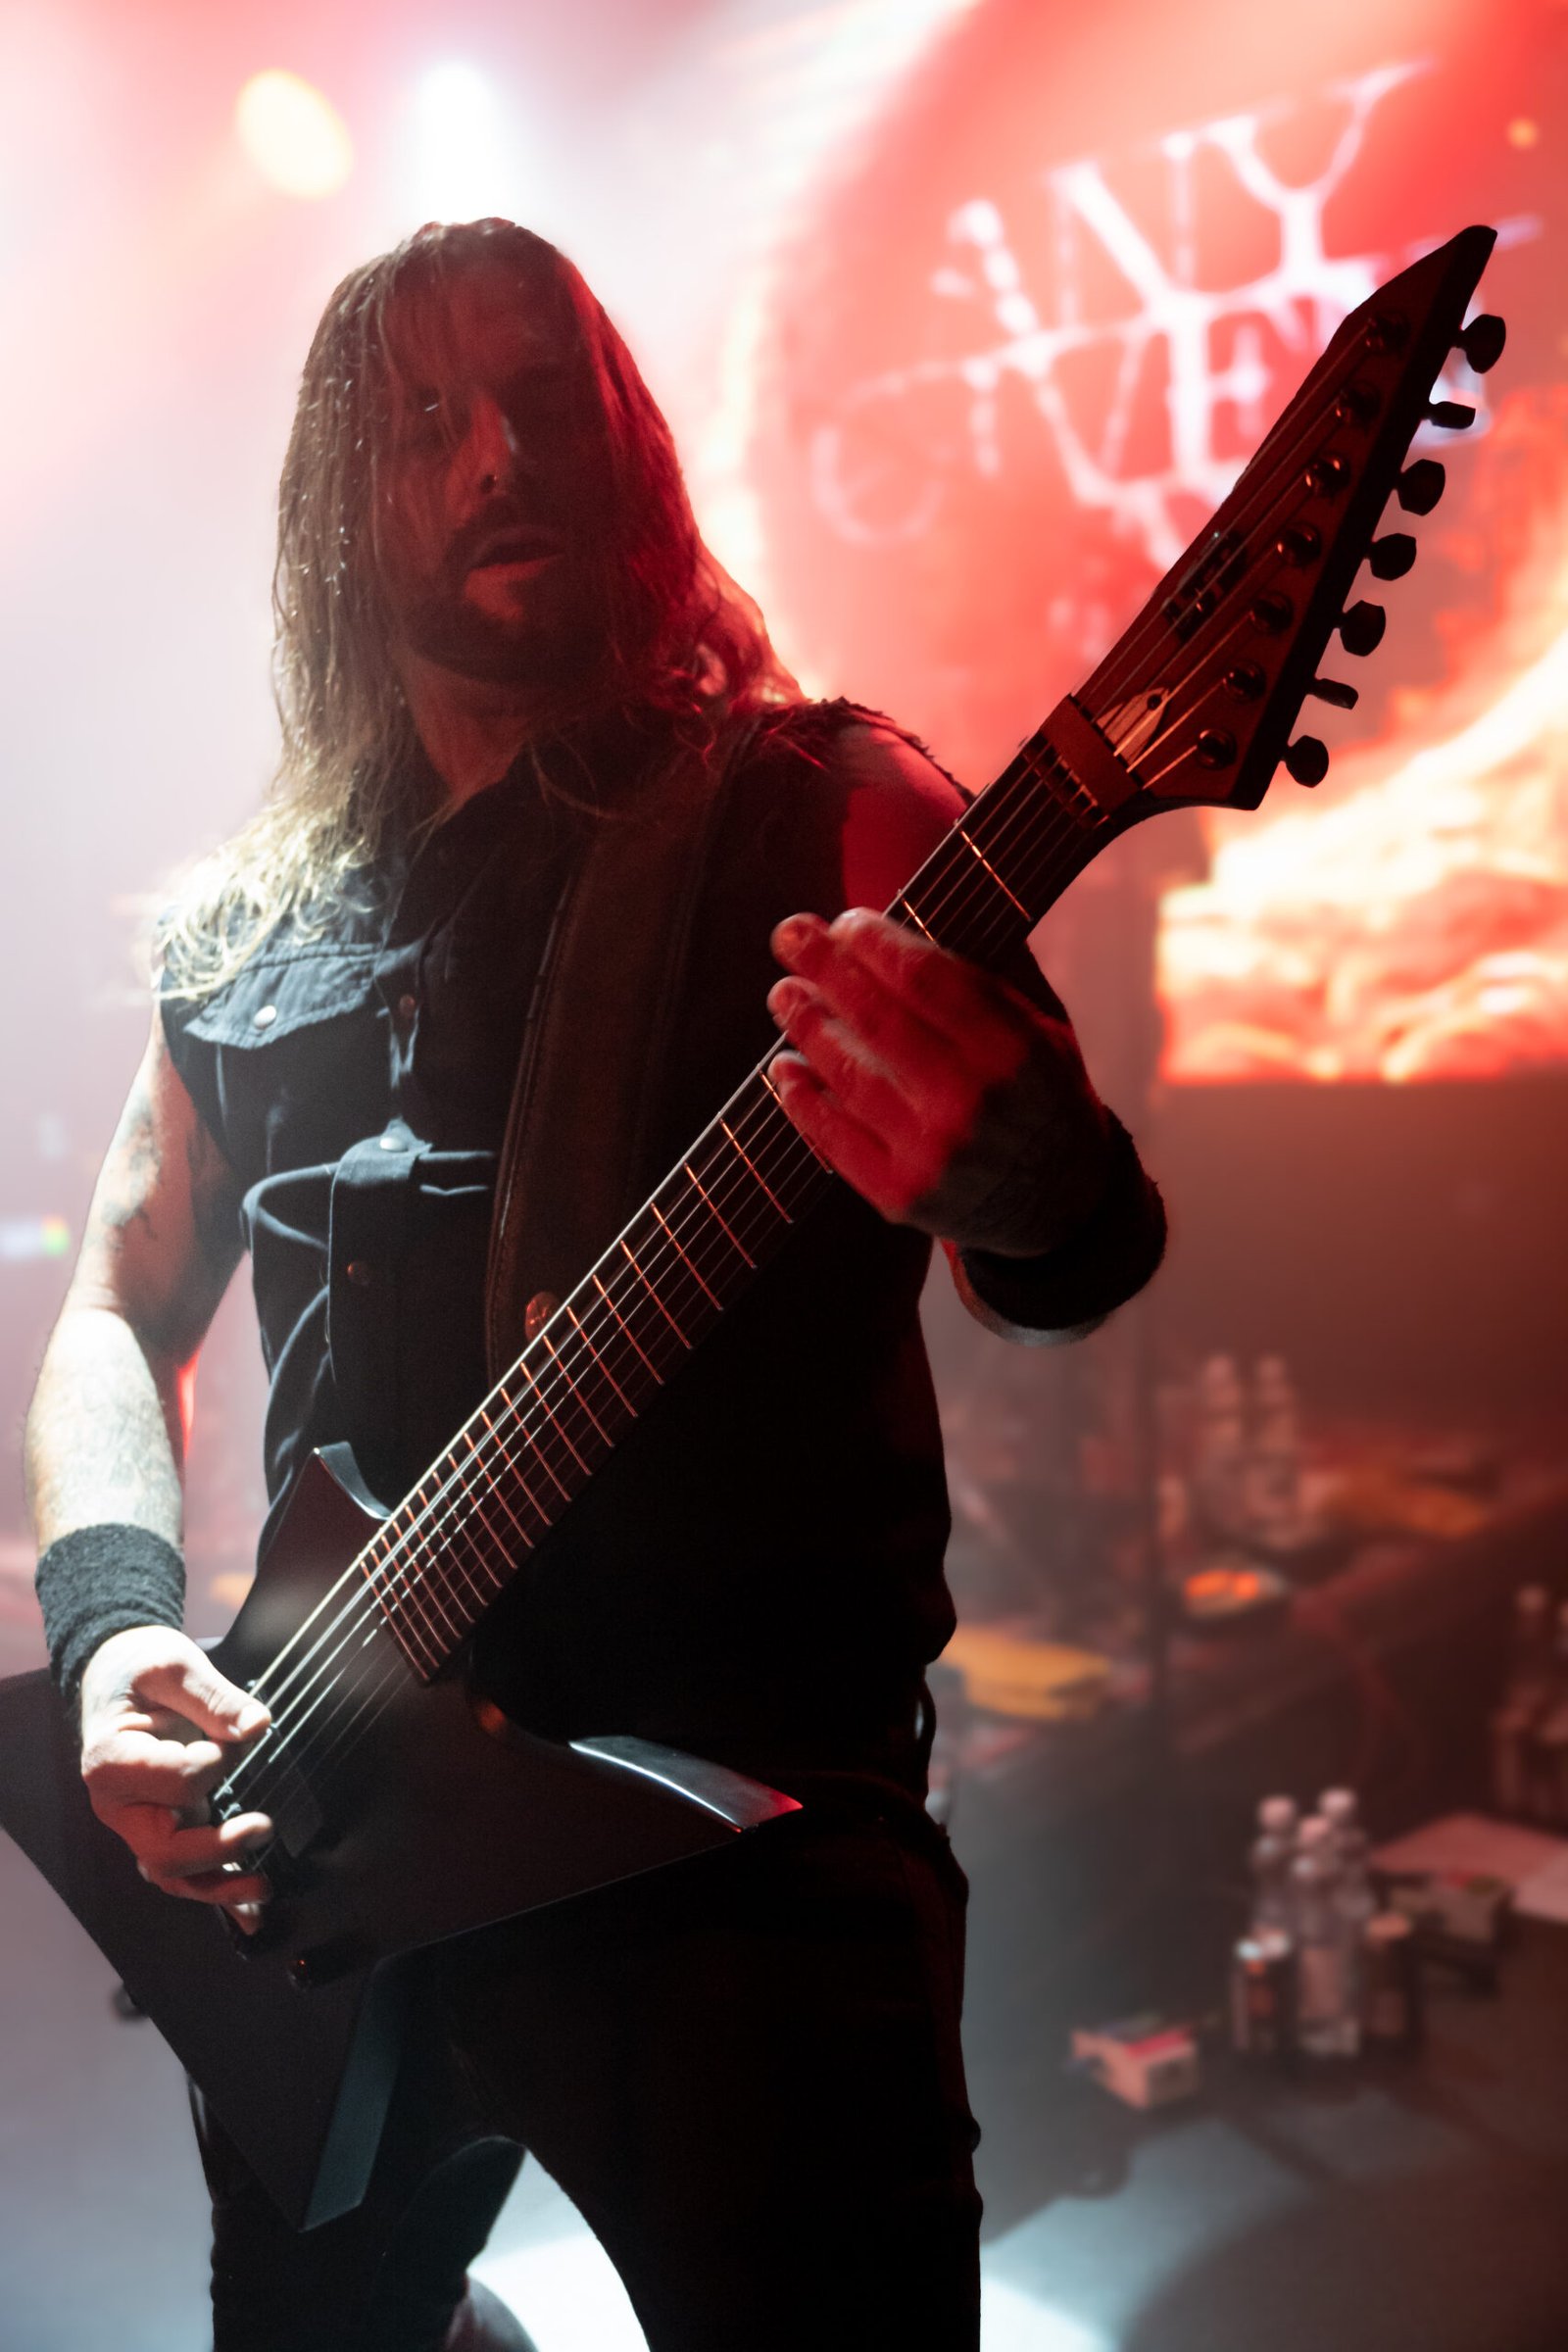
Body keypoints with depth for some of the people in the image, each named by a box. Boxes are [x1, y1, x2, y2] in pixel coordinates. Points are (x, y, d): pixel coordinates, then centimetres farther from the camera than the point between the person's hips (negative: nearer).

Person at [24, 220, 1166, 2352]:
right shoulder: (251, 922, 11)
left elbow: (1076, 1273, -11)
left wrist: (1023, 1166, -35)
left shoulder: (822, 814, -1)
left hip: (758, 1809, -4)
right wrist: (117, 1623, -2)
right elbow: (117, 1315, 16)